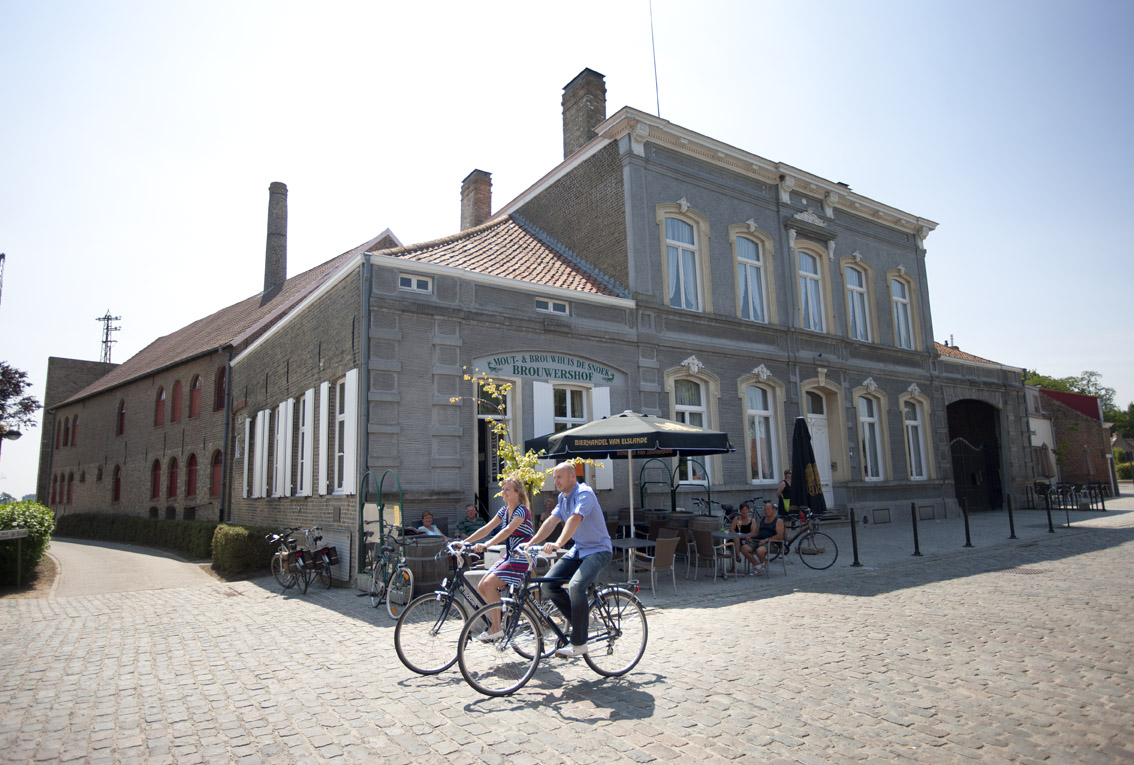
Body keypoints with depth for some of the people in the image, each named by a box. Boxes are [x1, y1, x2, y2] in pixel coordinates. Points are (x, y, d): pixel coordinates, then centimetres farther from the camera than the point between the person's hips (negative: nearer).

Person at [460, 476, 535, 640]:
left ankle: (496, 629, -11)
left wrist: (486, 545, -41)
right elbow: (487, 528, 9)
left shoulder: (522, 510, -14)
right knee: (481, 587, -1)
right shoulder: (504, 510, 11)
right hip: (509, 556, 9)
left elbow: (508, 530, -29)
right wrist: (465, 542, -1)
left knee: (489, 583, -20)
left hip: (522, 558, -9)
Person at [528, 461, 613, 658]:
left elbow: (575, 519, -34)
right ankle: (580, 618, 13)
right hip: (578, 549, 9)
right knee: (549, 584, -5)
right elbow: (551, 521, 2)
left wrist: (558, 544, -47)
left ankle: (578, 643, -16)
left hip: (598, 550, -8)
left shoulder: (584, 493, -18)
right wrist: (531, 543, -9)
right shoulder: (563, 497, 9)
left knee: (576, 586, -29)